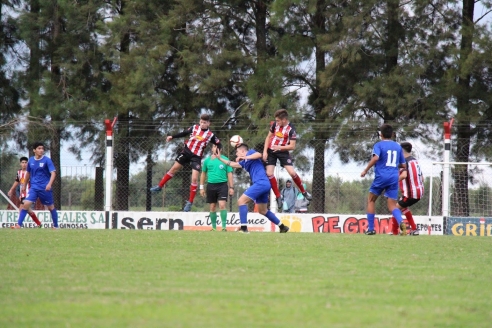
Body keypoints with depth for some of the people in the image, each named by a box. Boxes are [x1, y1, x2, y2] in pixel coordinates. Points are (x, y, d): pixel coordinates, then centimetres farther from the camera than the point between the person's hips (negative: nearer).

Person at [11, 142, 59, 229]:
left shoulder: (47, 160, -7)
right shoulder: (31, 161, 6)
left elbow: (53, 173, -14)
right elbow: (28, 173, 21)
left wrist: (49, 184, -29)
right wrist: (24, 186, 25)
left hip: (45, 188, -3)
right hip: (34, 187, 3)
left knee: (51, 207, 8)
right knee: (26, 204, -13)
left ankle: (55, 226, 23)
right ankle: (18, 225, -13)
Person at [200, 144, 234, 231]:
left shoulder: (225, 160, 3)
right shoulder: (207, 160, 9)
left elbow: (229, 174, 4)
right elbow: (203, 174, 16)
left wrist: (231, 187, -1)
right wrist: (201, 187, 13)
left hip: (222, 185, -3)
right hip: (211, 185, 3)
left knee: (222, 205, -15)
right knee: (212, 207, 6)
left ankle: (224, 226, -12)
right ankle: (214, 227, 16)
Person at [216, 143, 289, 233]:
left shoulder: (250, 152, 3)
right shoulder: (244, 162, 25)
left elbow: (259, 155, -18)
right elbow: (233, 164, 36)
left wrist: (245, 157, -22)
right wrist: (220, 158, 39)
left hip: (261, 182, -10)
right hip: (264, 185, 10)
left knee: (241, 201, -10)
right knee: (263, 210, 19)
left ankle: (244, 228, -17)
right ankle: (282, 227, 25)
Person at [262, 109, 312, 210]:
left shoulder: (291, 129, -18)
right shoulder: (275, 124, -6)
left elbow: (292, 146, -19)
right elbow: (268, 137, 6)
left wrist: (280, 147, -31)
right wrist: (265, 151, -1)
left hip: (283, 152, -3)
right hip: (271, 151, 4)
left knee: (292, 172, -14)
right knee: (269, 173, -8)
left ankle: (304, 192, 7)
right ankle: (278, 197, 3)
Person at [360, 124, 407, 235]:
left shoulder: (379, 145, 0)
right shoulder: (398, 146, 14)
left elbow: (375, 158, -20)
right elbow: (403, 166, 17)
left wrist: (366, 170, -13)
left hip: (381, 176, -3)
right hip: (394, 178, 3)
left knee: (371, 200, 16)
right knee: (392, 205, 2)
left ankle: (371, 228, 13)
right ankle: (401, 222, -28)